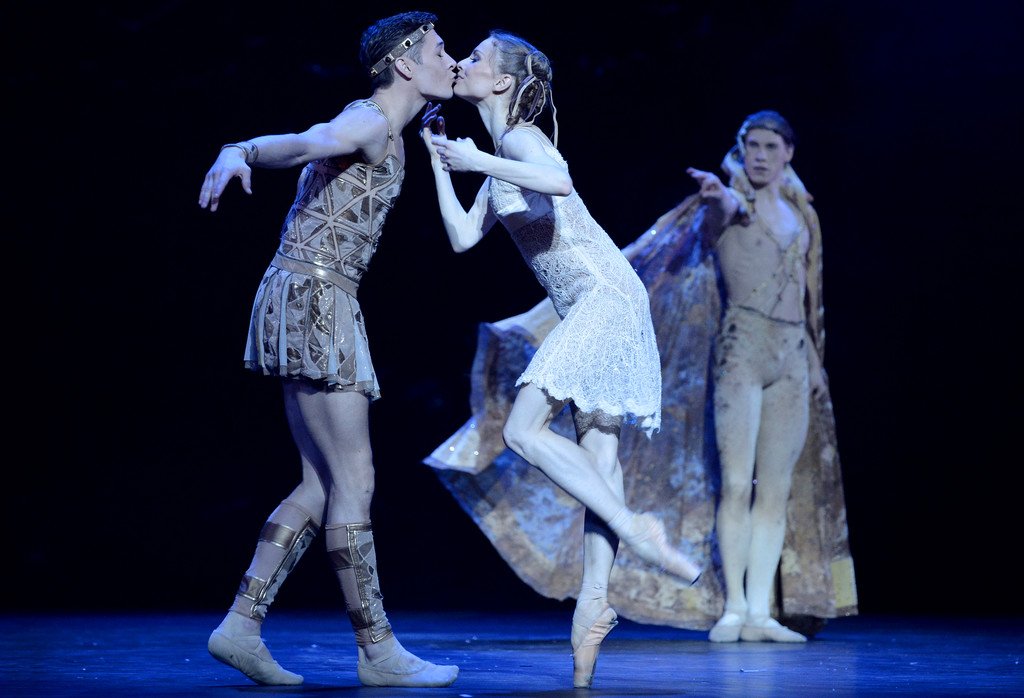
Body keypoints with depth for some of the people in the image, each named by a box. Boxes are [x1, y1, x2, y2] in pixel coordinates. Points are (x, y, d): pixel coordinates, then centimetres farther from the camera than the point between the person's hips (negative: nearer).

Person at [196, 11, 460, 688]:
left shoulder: (391, 136, 19)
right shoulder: (367, 122, -11)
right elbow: (299, 142, -32)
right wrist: (238, 152, -52)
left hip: (318, 307, 10)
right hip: (312, 299, -10)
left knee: (321, 485, 9)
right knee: (354, 480, -7)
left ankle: (242, 624, 8)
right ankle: (379, 650, -3)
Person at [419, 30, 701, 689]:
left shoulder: (521, 137, -8)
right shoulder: (501, 155, 21)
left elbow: (560, 181, -31)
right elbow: (464, 237, 20)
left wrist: (479, 161, -22)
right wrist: (441, 162, 19)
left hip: (606, 295, -9)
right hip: (591, 310, 9)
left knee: (525, 428, -16)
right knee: (597, 454, 4)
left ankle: (638, 531, -14)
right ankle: (595, 601, 2)